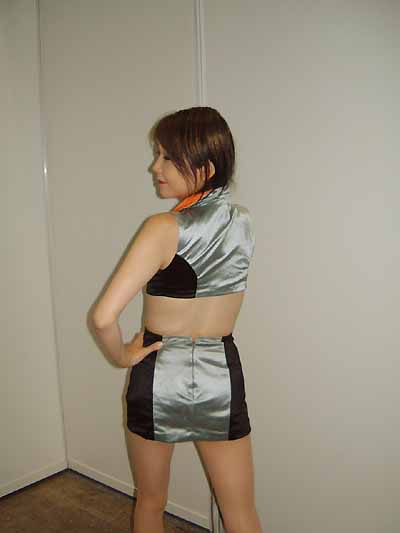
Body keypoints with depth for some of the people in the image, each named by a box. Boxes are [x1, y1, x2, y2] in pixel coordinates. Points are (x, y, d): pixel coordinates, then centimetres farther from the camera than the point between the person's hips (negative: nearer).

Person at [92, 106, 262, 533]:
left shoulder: (164, 228, -20)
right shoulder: (244, 221, -3)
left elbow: (105, 316, -24)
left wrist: (122, 354, -7)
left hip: (159, 374, -3)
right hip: (222, 376, 4)